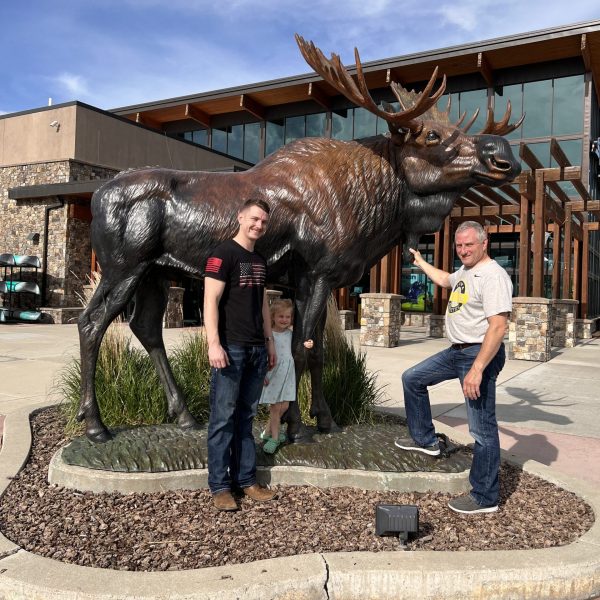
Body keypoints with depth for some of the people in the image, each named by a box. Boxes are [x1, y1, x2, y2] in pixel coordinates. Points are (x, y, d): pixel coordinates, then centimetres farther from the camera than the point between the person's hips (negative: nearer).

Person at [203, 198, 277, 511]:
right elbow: (210, 301, -13)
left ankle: (246, 479, 19)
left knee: (246, 417, 11)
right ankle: (219, 486, 8)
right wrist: (214, 343, -21)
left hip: (257, 349, 7)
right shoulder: (223, 254, -6)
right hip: (230, 347, -7)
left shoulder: (260, 261, 17)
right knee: (223, 418, -1)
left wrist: (269, 341, 18)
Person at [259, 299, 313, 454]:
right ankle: (274, 438, 14)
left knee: (284, 406, 8)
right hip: (273, 375, -5)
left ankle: (268, 432, 27)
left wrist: (305, 345, 0)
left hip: (287, 375, 5)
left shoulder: (289, 334, 5)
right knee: (275, 407, 0)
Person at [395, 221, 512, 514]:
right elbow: (443, 279, 38)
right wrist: (419, 261, 48)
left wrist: (477, 370, -30)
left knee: (482, 428, -3)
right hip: (456, 351, 10)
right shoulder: (465, 271, 12)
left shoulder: (493, 276, -19)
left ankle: (485, 498, 8)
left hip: (480, 354, -10)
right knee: (412, 378, 20)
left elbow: (497, 326, -26)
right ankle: (425, 440, 32)